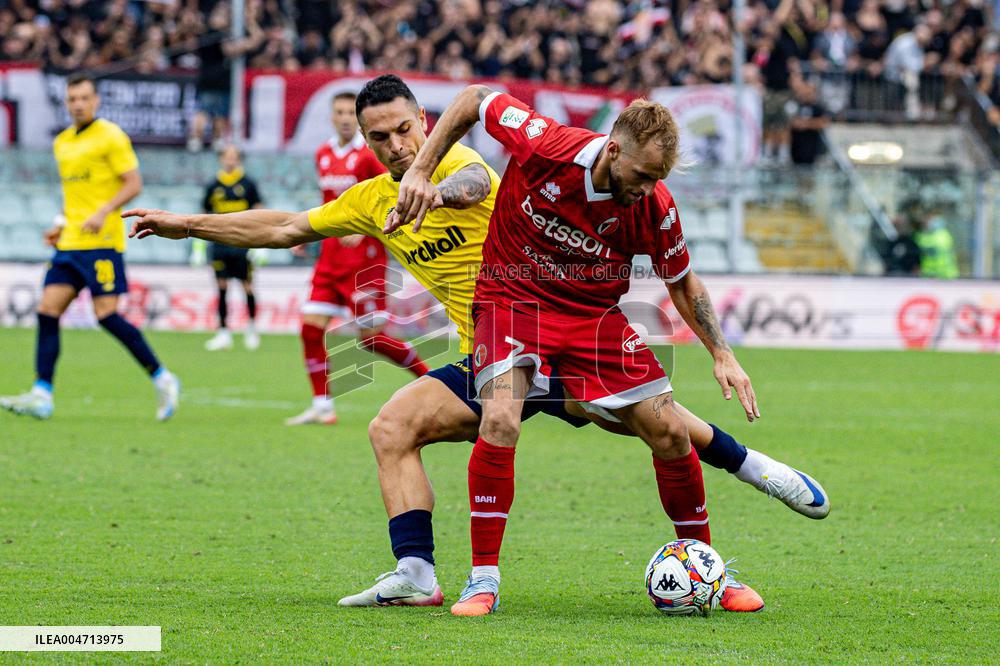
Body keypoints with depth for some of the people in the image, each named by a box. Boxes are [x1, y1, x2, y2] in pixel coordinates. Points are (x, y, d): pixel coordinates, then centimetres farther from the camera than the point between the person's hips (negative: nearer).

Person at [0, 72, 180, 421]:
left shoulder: (110, 137, -5)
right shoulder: (62, 142, 17)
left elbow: (133, 184, -9)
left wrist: (102, 213, -21)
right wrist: (62, 224, 16)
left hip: (101, 242, -7)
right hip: (69, 244, 7)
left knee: (106, 313, -11)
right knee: (48, 311, -4)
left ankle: (162, 380, 1)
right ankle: (41, 396, -5)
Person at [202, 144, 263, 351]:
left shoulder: (248, 184, 1)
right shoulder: (213, 186, 7)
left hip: (242, 244, -2)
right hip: (220, 245, 2)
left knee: (247, 286, -2)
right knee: (221, 288, 1)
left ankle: (251, 326, 19)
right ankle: (223, 333, 6)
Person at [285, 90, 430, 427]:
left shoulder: (369, 154, -10)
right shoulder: (323, 155, 11)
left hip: (364, 256, -7)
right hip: (331, 256, 7)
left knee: (371, 336, -7)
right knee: (311, 326, -4)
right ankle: (322, 405, 2)